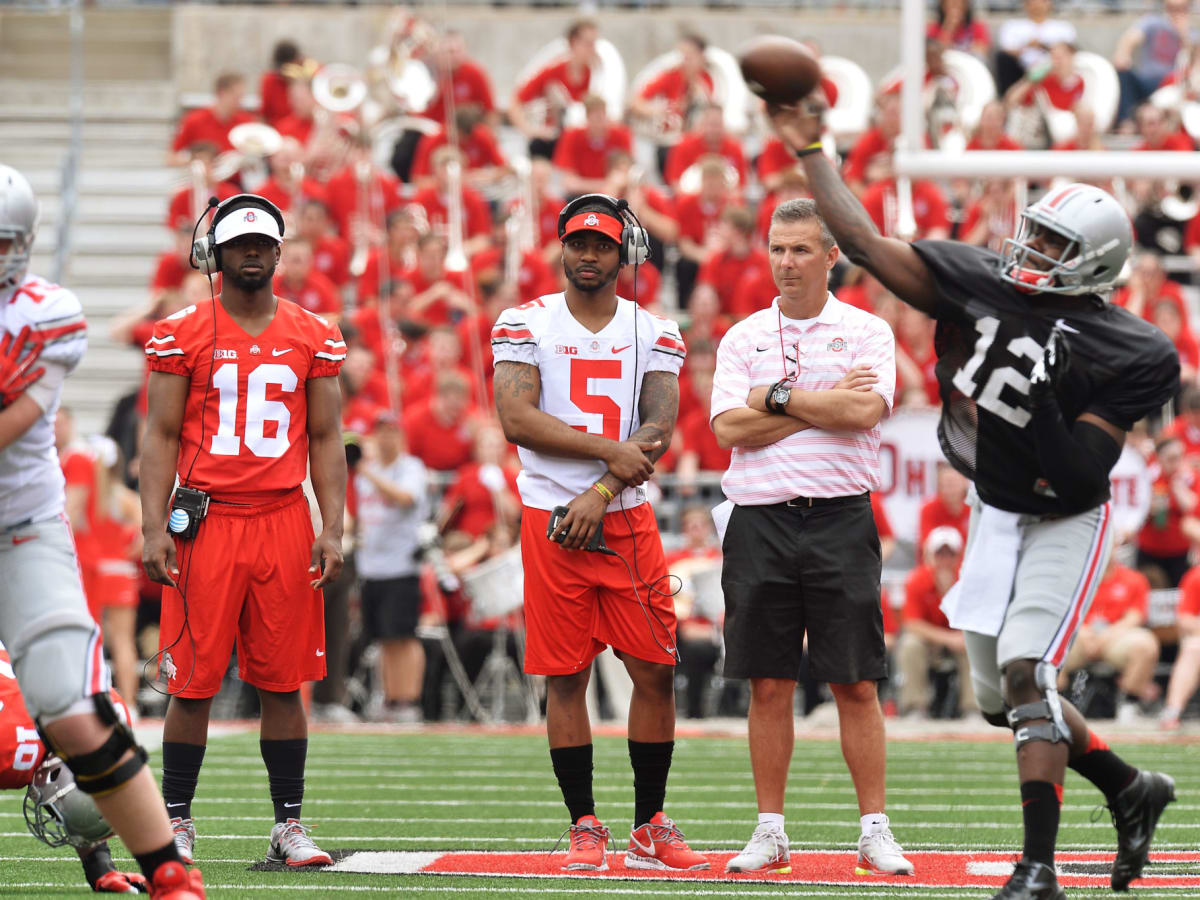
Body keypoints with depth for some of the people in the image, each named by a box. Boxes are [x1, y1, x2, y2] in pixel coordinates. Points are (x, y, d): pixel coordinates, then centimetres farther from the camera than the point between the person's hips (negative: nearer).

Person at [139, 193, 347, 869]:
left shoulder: (314, 337, 9)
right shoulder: (183, 335, 2)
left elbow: (326, 438, 10)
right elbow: (162, 436, 2)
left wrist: (333, 528, 0)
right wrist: (154, 528, -7)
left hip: (284, 522, 2)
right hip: (206, 523, -2)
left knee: (283, 681, 4)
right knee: (193, 682, -1)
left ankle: (290, 826, 10)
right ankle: (176, 822, 9)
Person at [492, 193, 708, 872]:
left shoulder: (654, 333, 8)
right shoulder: (525, 325, 3)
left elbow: (658, 431, -3)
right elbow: (517, 420, -9)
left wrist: (599, 495, -15)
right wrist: (610, 450, -15)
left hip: (626, 518, 2)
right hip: (551, 518, -2)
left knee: (657, 671, 0)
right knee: (566, 676, 0)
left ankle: (651, 828, 10)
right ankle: (585, 828, 7)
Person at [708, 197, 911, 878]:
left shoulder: (867, 332, 5)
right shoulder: (743, 338, 12)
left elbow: (864, 413, -12)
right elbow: (729, 427, -3)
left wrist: (779, 396, -5)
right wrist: (826, 402, -6)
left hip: (840, 518, -2)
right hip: (760, 520, 2)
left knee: (856, 684, -2)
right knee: (770, 685, 4)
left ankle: (875, 831, 2)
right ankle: (771, 833, 9)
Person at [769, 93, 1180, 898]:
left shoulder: (1125, 354, -20)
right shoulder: (981, 284, -8)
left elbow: (1081, 471, -23)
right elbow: (867, 244, -9)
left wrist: (1046, 402, -34)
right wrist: (811, 154, -11)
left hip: (1064, 522, -6)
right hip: (996, 516, 6)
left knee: (1024, 671, -20)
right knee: (1002, 697, 11)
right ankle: (1132, 792, 31)